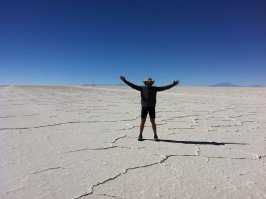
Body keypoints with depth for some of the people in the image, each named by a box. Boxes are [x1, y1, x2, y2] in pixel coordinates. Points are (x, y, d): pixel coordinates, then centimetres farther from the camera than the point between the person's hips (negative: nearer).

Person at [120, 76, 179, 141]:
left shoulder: (155, 88, 5)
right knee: (142, 121, -1)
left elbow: (165, 87, 5)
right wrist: (125, 80, -10)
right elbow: (132, 85, -3)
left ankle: (155, 136, 10)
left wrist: (173, 84, 2)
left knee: (153, 121, -1)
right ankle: (140, 135, 11)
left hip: (152, 107, 0)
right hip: (144, 107, 0)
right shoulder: (142, 88, 3)